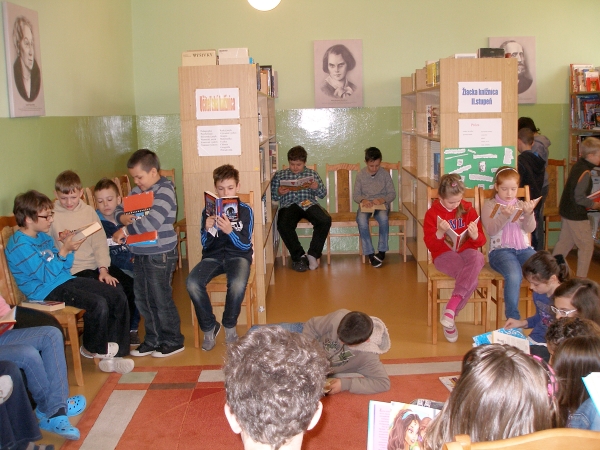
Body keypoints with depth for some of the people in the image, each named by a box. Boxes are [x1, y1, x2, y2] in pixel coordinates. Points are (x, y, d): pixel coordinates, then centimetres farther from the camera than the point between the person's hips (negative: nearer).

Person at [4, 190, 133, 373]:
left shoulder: (43, 236, 13)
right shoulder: (20, 246, -14)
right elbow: (47, 275, -20)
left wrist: (69, 250, -1)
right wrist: (64, 251, -19)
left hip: (66, 280, 10)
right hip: (46, 291, -9)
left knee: (118, 296, -3)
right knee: (98, 304, -29)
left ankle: (112, 356, 0)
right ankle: (93, 349, 1)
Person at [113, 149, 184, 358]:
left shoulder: (165, 191, -16)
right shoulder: (138, 191, 9)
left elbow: (151, 222, -26)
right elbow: (119, 210, 13)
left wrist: (125, 230, -17)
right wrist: (124, 217, -10)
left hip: (160, 255, -8)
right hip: (140, 253, 8)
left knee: (162, 299, 2)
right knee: (143, 299, 15)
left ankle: (173, 341, 18)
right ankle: (153, 339, 29)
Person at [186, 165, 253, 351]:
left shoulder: (245, 210, -2)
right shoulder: (208, 211, 4)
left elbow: (245, 245, -8)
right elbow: (205, 245, 4)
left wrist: (230, 231, -26)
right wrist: (207, 229, -18)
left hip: (238, 256, -2)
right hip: (213, 256, 2)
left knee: (237, 284, -36)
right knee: (192, 283, -29)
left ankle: (229, 327, -6)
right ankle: (209, 327, -4)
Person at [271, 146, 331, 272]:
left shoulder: (312, 174, 20)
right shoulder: (279, 175, 17)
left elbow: (323, 194, 17)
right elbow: (273, 197, 15)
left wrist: (317, 187, -6)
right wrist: (279, 193, -8)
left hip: (309, 204, 1)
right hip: (289, 205, -1)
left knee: (325, 220, -31)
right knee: (283, 225, -35)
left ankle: (313, 254, -18)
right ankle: (299, 256, -20)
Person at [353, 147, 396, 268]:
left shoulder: (385, 174, 2)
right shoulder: (361, 175, 4)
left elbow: (392, 194, 3)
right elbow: (355, 194, 6)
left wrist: (382, 200, -17)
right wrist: (363, 200, -16)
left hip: (382, 205, -1)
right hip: (365, 205, 1)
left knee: (383, 218, -36)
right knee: (361, 220, -33)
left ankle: (382, 251, -20)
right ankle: (370, 253, -25)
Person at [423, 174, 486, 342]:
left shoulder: (468, 209, 7)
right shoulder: (432, 213, 0)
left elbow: (481, 241, 7)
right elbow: (430, 245, -4)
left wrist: (475, 236, -17)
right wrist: (440, 233, -24)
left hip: (466, 251, 3)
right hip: (444, 254, -3)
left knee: (477, 258, -37)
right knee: (471, 277, -33)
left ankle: (451, 308, -35)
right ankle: (450, 319, -22)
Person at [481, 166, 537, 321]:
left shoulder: (522, 205, 16)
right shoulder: (489, 205, 7)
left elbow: (530, 229, 2)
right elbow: (491, 230, -7)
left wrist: (529, 214, -18)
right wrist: (505, 215, -22)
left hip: (524, 248, 4)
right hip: (500, 250, -4)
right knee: (514, 275, -35)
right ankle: (513, 318, -25)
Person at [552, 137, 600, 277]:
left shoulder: (578, 166, 7)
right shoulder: (585, 172, -21)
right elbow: (579, 197, -24)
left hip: (566, 211, 10)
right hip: (577, 216, -10)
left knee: (564, 242, 19)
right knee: (587, 245, 1)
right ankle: (581, 278, 6)